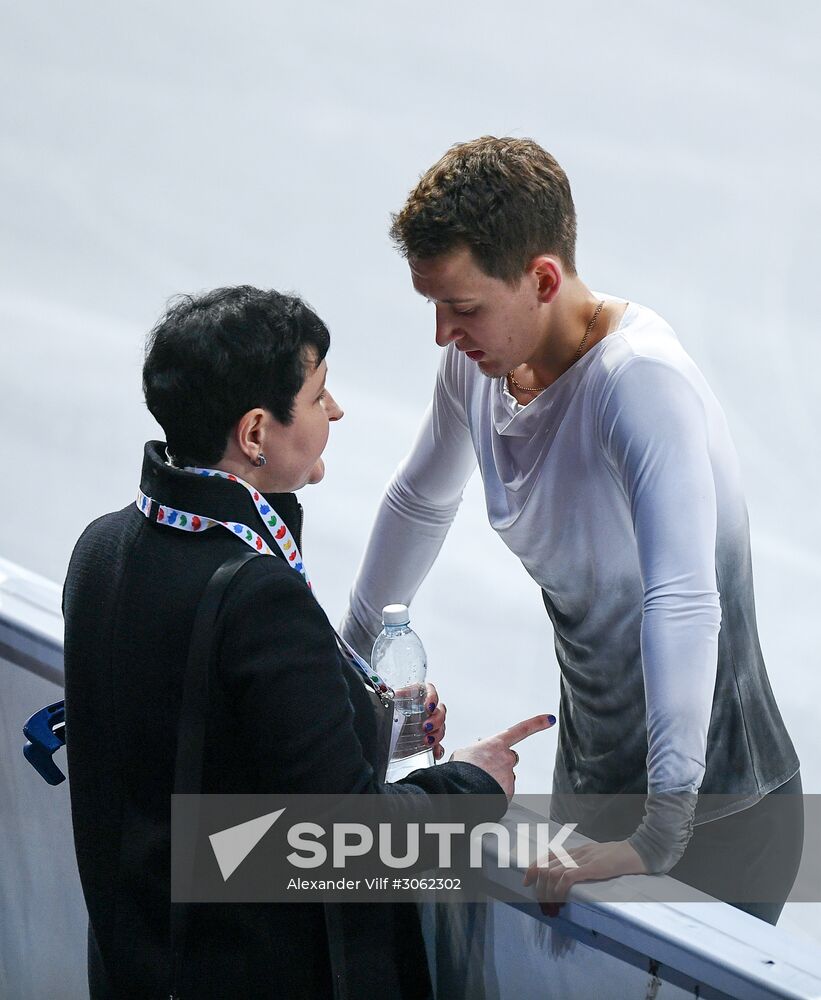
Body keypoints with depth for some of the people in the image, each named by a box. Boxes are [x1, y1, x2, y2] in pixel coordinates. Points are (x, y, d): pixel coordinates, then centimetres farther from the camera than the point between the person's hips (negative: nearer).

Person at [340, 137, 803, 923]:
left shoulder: (641, 380, -28)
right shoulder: (480, 357, -5)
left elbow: (683, 605, -38)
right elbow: (419, 503, 16)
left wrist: (659, 835, -43)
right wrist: (351, 654, 22)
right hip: (587, 780, 7)